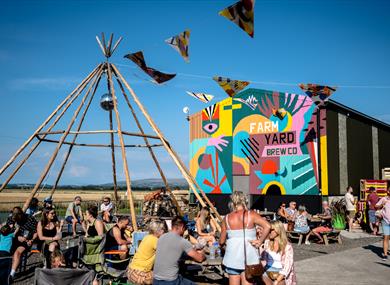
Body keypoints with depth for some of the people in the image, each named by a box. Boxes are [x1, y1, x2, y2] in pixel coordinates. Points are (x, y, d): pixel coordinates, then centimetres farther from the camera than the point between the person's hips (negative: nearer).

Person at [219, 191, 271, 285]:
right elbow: (267, 226, -16)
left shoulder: (227, 218, 1)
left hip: (232, 257, 2)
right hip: (249, 257, -2)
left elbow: (222, 241, 6)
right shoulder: (251, 215, -4)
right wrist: (260, 241, -6)